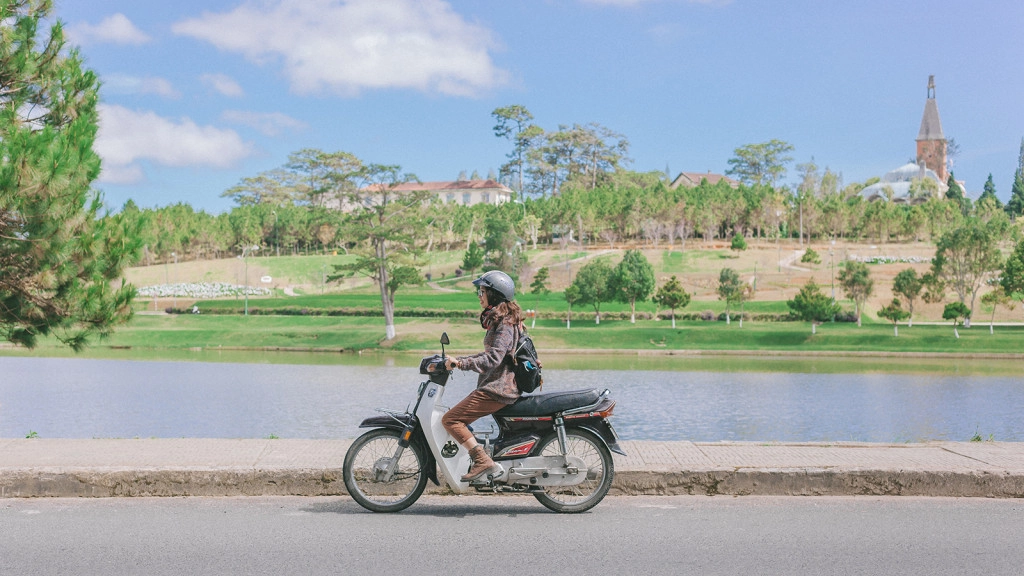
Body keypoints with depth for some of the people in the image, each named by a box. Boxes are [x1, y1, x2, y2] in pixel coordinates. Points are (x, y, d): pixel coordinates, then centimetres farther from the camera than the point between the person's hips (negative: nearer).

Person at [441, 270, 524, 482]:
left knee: (450, 419, -15)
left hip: (498, 389, -11)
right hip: (496, 386, 11)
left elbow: (493, 359, -26)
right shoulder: (499, 320, 17)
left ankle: (482, 460, -19)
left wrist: (461, 363, -31)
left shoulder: (504, 324, -14)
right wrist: (459, 360, 21)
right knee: (459, 419, 17)